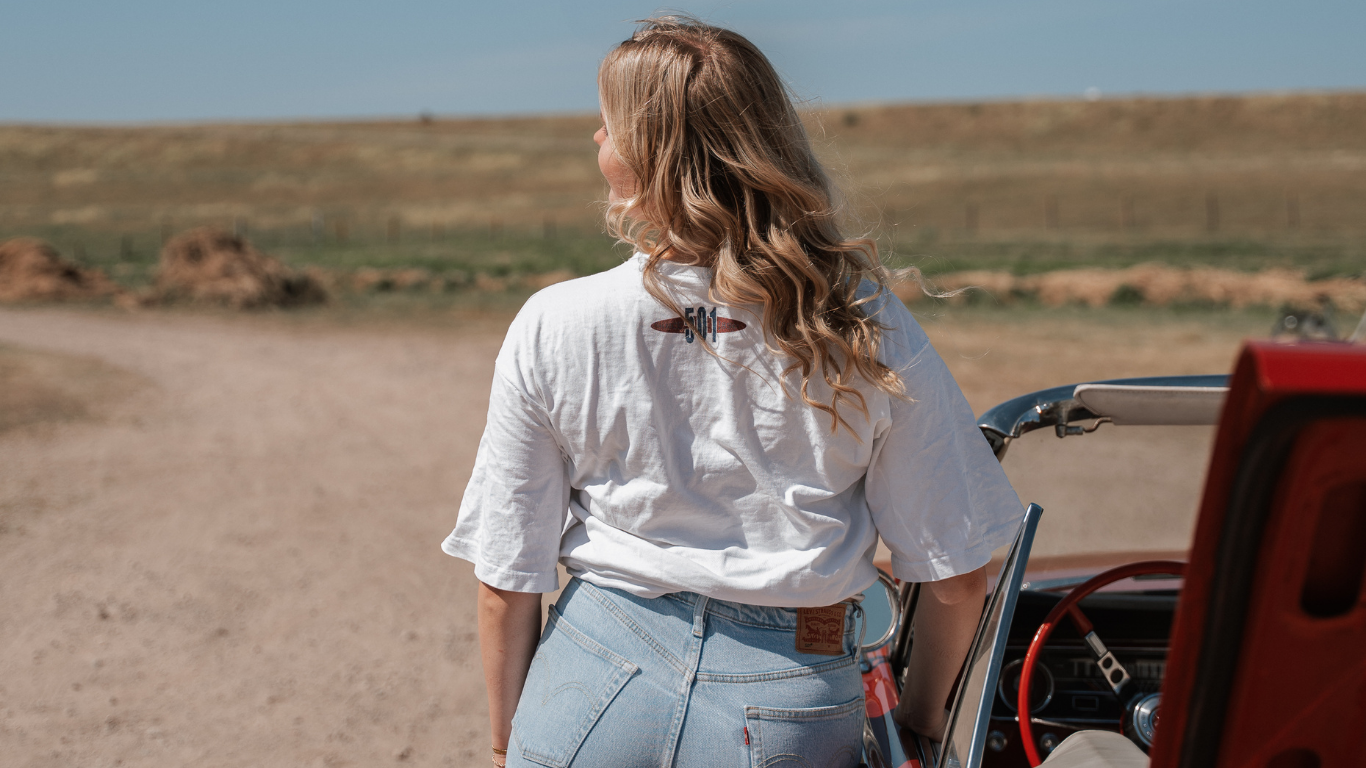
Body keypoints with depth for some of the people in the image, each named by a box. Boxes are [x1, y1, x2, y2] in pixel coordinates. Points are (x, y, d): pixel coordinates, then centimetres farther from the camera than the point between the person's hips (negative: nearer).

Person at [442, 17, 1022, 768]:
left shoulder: (552, 328, -9)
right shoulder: (866, 329, -9)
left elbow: (507, 585, -3)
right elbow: (956, 571, -4)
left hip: (594, 680, 0)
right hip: (787, 708, 0)